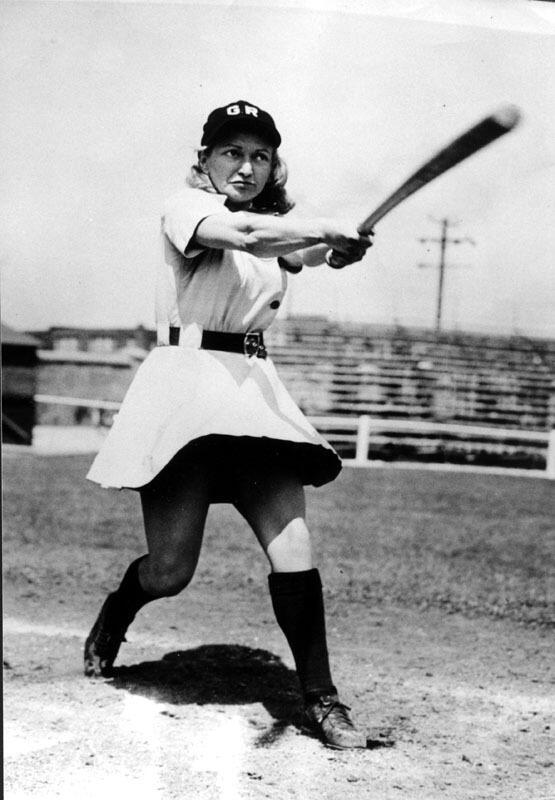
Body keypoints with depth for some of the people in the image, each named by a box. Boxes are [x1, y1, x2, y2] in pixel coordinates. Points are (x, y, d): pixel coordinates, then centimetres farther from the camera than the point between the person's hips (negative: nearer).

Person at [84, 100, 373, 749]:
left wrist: (342, 244, -23)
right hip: (187, 381, -5)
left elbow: (311, 249, -1)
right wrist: (329, 227, -19)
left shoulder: (273, 229, 19)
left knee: (293, 551, -8)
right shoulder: (184, 206, -1)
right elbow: (238, 233, -21)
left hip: (254, 389, 5)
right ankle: (112, 618, 31)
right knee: (169, 571, -4)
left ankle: (319, 698, 6)